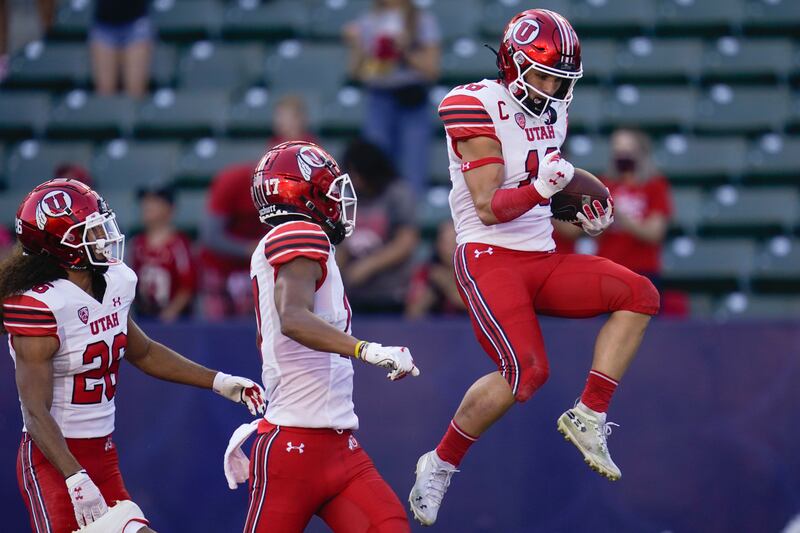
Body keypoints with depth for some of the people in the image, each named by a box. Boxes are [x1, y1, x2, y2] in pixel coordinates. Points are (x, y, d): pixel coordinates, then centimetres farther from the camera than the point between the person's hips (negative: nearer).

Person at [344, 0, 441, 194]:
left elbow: (432, 69, -1)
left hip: (413, 104, -2)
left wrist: (405, 49, -14)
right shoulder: (367, 23, 8)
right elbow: (357, 73, 7)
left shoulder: (424, 22, 3)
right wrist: (356, 45, -9)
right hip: (379, 103, 2)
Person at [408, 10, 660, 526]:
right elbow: (488, 208, -17)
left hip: (542, 259, 8)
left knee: (638, 294, -10)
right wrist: (539, 188, -32)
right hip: (489, 257, -8)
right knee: (526, 371, -22)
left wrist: (585, 218, 12)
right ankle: (440, 465, -5)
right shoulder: (478, 107, -11)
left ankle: (589, 417, -9)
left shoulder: (551, 114, 13)